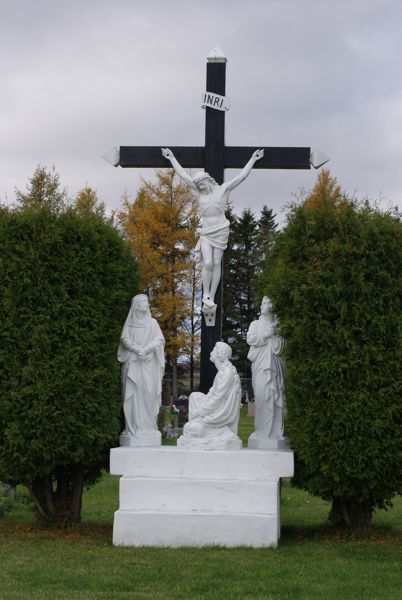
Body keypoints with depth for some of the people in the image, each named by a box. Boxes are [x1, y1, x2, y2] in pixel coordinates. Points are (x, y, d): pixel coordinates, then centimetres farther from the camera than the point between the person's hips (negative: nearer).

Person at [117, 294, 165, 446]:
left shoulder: (152, 322, 13)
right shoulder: (129, 323, 11)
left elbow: (159, 340, 3)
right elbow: (124, 339, -1)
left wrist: (146, 349, -13)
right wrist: (136, 349, -17)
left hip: (149, 363, 1)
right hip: (132, 363, -1)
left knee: (149, 393, -7)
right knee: (133, 394, -6)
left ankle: (148, 427, -7)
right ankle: (133, 427, -7)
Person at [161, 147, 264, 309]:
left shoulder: (223, 189, 1)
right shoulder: (199, 191, 8)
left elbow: (241, 176, 2)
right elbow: (183, 175, 14)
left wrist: (253, 159, 0)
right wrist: (172, 158, 17)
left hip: (221, 231, -1)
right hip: (206, 232, 1)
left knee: (216, 264, -1)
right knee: (207, 263, -12)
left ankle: (212, 297, 1)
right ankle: (205, 295, -1)